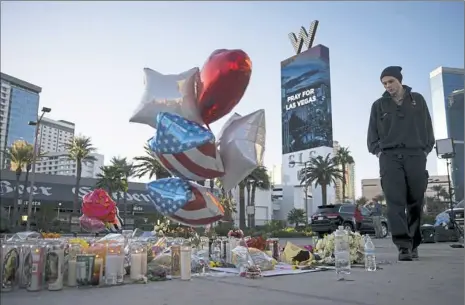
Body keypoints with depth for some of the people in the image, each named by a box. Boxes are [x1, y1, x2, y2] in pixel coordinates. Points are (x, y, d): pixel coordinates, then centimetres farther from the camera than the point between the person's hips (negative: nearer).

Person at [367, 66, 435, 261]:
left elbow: (427, 127, 14)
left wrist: (426, 149, 4)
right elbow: (372, 132, 15)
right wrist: (377, 151, 1)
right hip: (389, 157, 0)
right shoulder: (379, 105, 15)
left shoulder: (417, 100, 16)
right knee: (395, 202, -12)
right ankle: (404, 246, -15)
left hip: (415, 156, 1)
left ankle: (414, 244, 14)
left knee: (415, 202, 1)